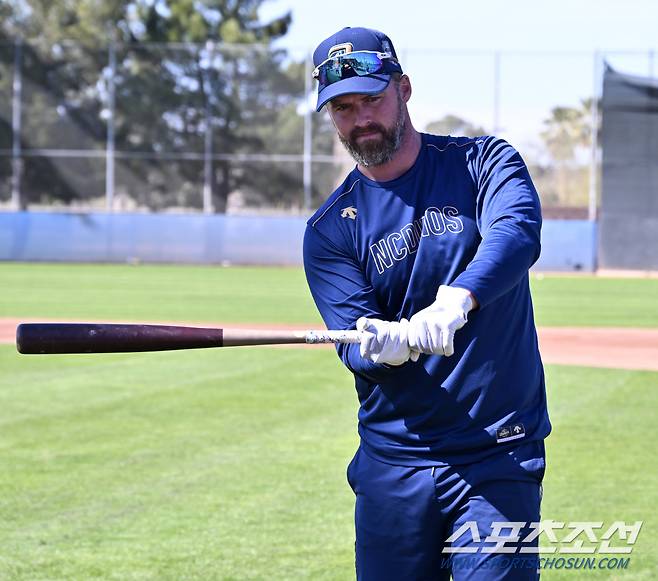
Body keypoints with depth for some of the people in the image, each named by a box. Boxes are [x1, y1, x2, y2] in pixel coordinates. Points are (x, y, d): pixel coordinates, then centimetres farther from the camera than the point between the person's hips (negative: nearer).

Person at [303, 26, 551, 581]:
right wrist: (390, 344, -30)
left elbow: (517, 234, -20)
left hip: (499, 457, -2)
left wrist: (453, 302, -40)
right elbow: (357, 350, -5)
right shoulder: (330, 231, 5)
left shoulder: (484, 162, 2)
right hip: (393, 465, 2)